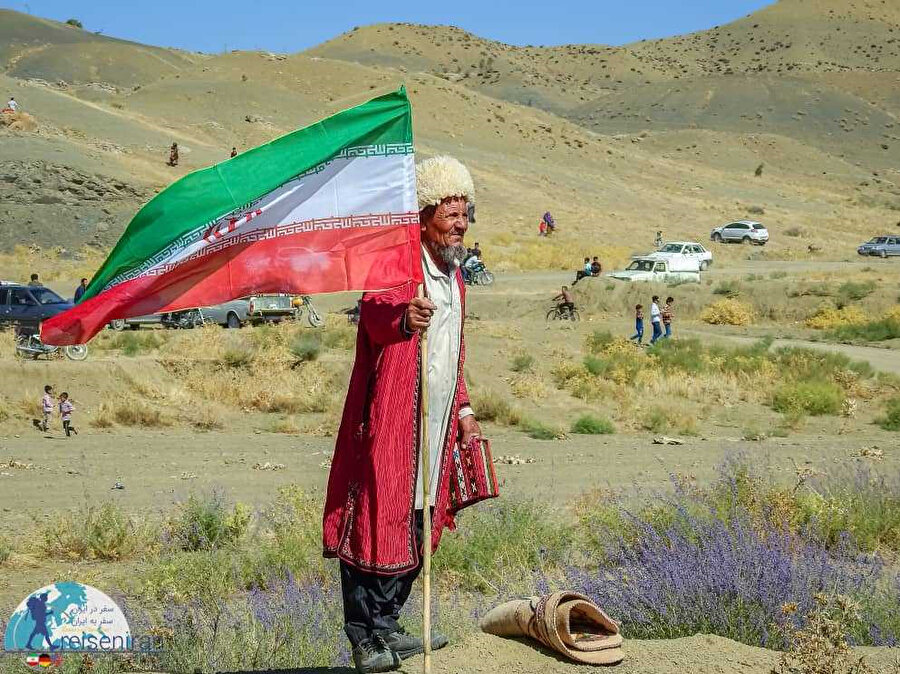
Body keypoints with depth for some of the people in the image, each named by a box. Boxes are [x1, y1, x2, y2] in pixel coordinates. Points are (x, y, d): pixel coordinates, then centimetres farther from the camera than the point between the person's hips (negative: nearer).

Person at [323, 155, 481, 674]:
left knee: (416, 528, 12)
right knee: (376, 524, -6)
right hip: (389, 423, -8)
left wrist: (463, 410, 23)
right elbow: (375, 311, -33)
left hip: (435, 429, 8)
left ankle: (386, 627, 23)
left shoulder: (455, 276, 18)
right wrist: (403, 317, -55)